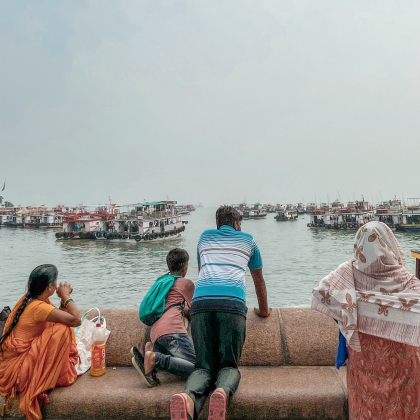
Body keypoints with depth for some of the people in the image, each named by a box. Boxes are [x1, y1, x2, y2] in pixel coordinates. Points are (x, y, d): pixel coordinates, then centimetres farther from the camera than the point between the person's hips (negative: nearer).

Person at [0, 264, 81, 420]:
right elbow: (76, 320, -27)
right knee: (62, 330, -23)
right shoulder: (39, 307, -26)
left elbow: (60, 315, 9)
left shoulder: (29, 298, 3)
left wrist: (64, 299, -5)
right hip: (17, 368, -10)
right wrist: (66, 296, -16)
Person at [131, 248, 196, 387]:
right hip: (171, 328, -8)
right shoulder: (187, 283, 14)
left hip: (155, 331, 8)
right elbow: (192, 311, 22)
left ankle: (152, 349, -11)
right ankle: (153, 358, -24)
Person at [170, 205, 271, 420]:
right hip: (233, 304, -1)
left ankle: (188, 397, -30)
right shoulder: (247, 240, 26)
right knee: (229, 365, 5)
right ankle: (223, 391, -29)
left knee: (203, 366, 2)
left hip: (201, 301, 2)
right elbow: (259, 280, 36)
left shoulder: (205, 237, 30)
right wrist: (264, 310, 51)